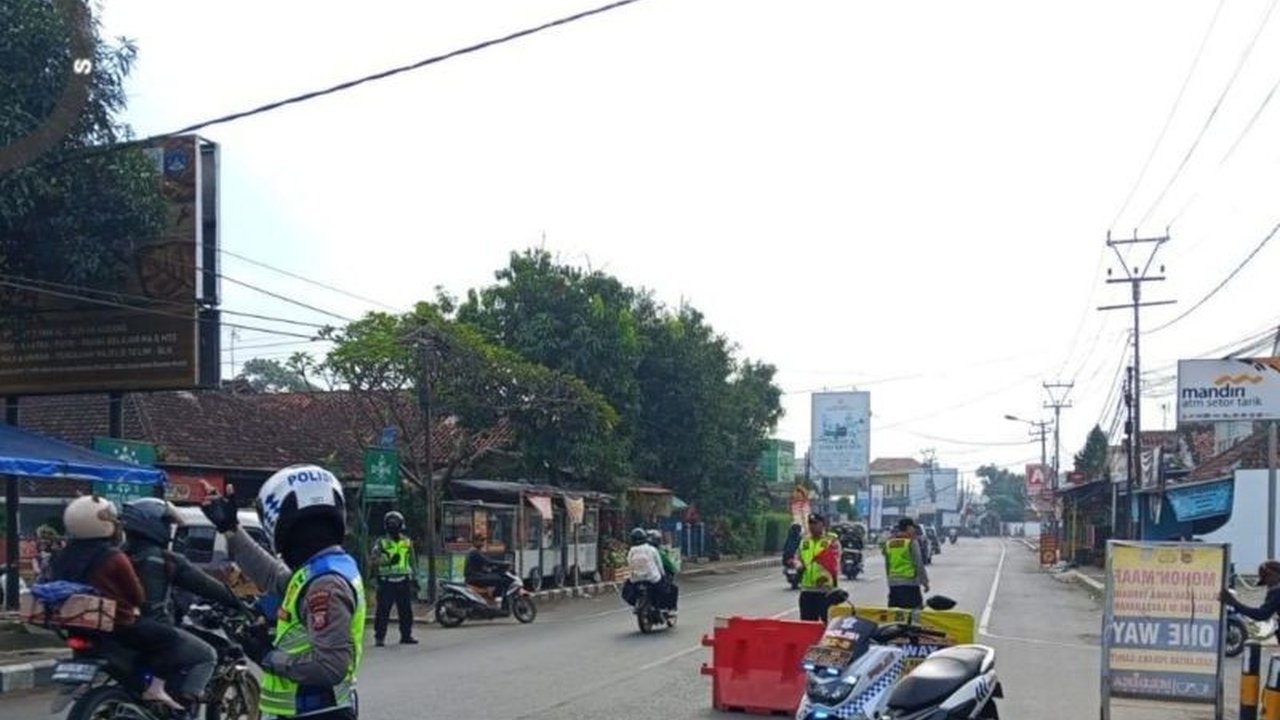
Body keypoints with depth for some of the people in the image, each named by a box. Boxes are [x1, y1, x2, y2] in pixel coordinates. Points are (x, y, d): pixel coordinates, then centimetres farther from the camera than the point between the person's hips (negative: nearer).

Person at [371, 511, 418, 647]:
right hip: (387, 581, -3)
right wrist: (388, 560, -21)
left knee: (406, 610, 5)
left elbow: (412, 562, 19)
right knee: (383, 610, -4)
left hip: (404, 581, 3)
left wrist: (414, 577, 16)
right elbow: (374, 561, -6)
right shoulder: (381, 543, 3)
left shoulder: (408, 542, 12)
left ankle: (406, 635, 14)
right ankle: (379, 637, 1)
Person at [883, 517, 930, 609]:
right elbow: (919, 564, -9)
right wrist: (925, 581, -2)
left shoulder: (888, 543, 11)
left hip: (893, 584, 6)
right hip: (909, 582, -6)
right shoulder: (911, 542, -8)